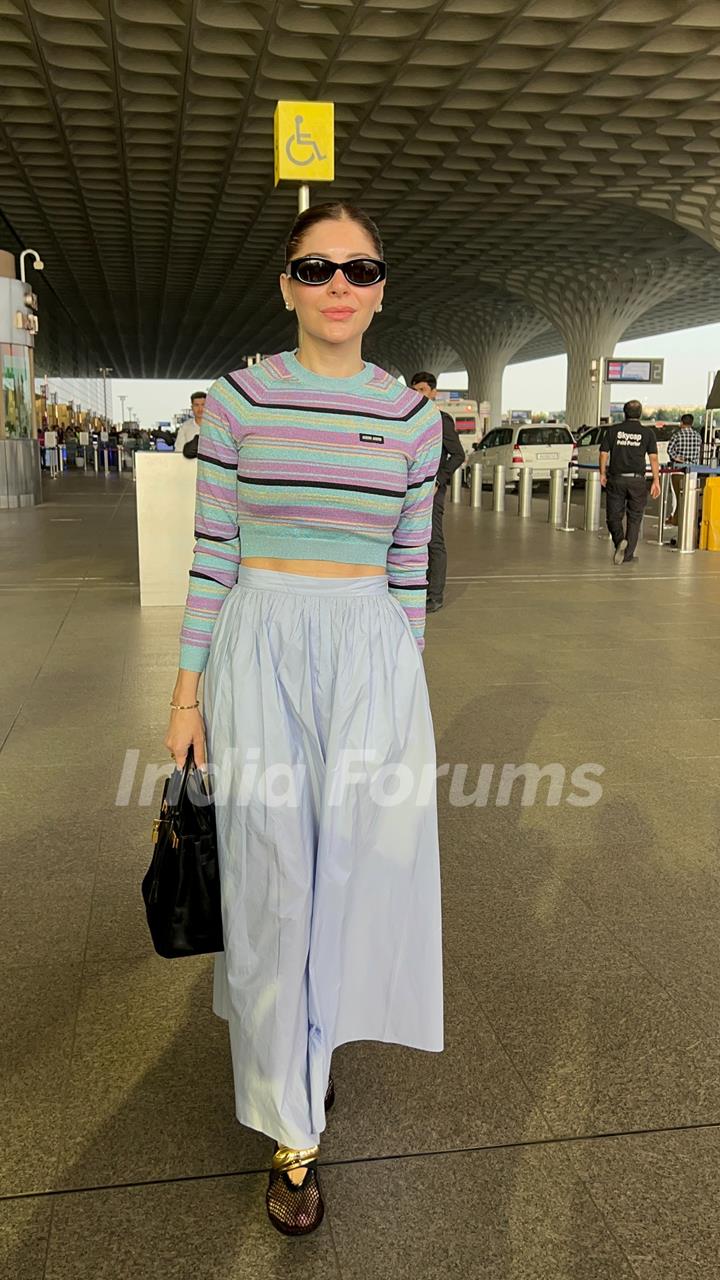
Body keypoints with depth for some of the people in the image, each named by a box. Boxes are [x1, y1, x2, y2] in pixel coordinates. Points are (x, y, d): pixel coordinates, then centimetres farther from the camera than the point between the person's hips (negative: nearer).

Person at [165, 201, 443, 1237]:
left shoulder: (412, 414, 4)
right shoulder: (238, 400, -1)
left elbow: (410, 565, 8)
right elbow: (212, 555, 0)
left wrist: (409, 687, 9)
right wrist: (188, 695, -2)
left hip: (373, 654, 2)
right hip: (261, 648, -1)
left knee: (352, 866, 11)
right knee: (273, 877, 5)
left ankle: (312, 1038, 44)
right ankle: (293, 1126, 25)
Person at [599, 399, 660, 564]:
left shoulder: (613, 430, 3)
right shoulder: (647, 432, 1)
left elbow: (603, 453, 3)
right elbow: (653, 458, -4)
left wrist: (602, 474, 15)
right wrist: (656, 481, -1)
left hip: (616, 479, 0)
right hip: (637, 480, 0)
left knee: (614, 516, 11)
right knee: (634, 518, 10)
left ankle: (619, 540, -17)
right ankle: (627, 555, 11)